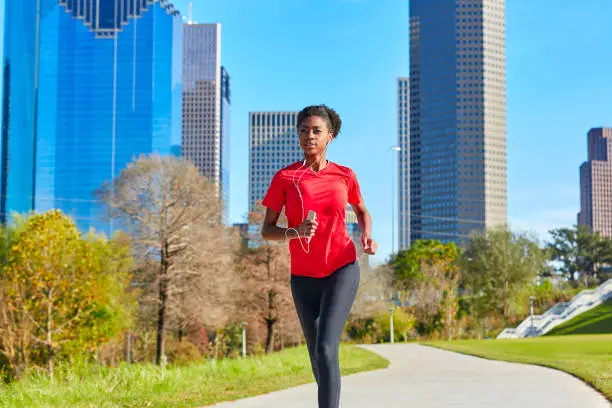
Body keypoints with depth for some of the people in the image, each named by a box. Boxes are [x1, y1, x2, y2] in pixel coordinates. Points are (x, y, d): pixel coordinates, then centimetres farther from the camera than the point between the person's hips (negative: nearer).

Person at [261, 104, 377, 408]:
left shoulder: (344, 176, 0)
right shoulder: (284, 178, -4)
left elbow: (362, 212, 19)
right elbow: (266, 232, -3)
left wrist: (367, 235, -3)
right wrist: (295, 233, -23)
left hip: (342, 269, -1)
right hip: (304, 277, 1)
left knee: (326, 348, -20)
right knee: (318, 358, 10)